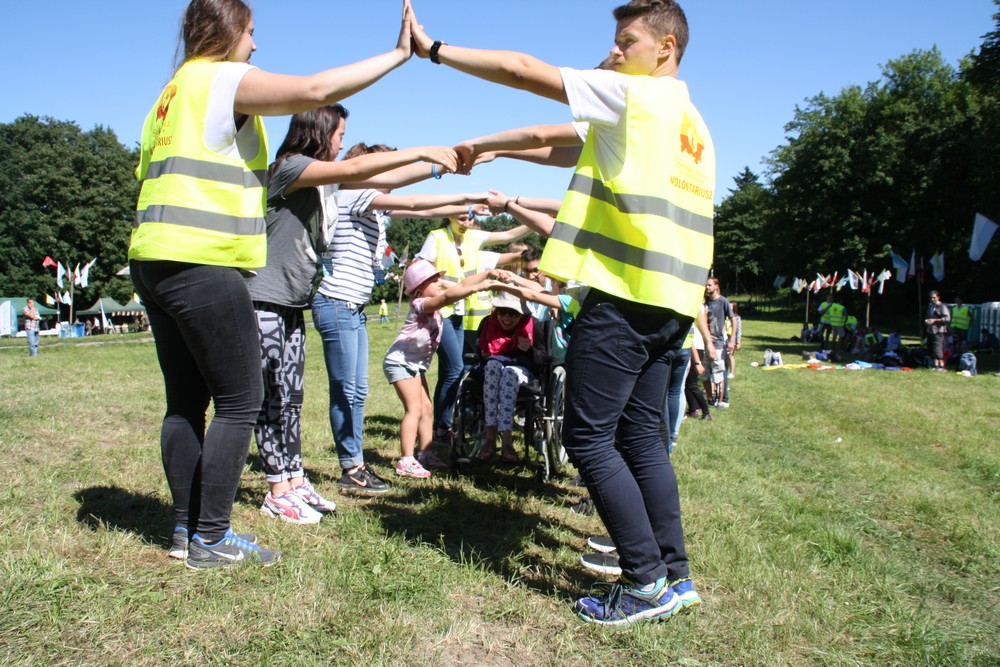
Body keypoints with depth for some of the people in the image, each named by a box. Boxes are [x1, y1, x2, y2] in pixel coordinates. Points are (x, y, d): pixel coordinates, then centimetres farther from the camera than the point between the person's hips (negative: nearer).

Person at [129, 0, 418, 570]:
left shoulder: (175, 91, 23)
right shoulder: (223, 78, -4)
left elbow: (148, 177, 22)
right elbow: (316, 90, -17)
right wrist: (399, 54, -10)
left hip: (154, 262, 10)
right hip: (202, 265, -9)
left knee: (187, 400, 12)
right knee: (240, 400, -3)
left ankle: (187, 528, 19)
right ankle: (212, 538, 3)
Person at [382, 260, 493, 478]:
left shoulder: (435, 302, 6)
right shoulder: (421, 304, -20)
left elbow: (461, 284, 6)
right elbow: (449, 296, -37)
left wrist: (488, 273, -2)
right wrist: (483, 286, -44)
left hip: (416, 364, 10)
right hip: (400, 361, -10)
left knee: (427, 409, 11)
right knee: (414, 409, -15)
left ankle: (425, 454, 18)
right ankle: (406, 462, -16)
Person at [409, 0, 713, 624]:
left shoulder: (634, 94, -3)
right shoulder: (694, 122, 23)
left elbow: (521, 69, -4)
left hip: (625, 292, -9)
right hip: (670, 300, 9)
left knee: (589, 436, -3)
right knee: (642, 437, 13)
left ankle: (647, 583, 1)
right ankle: (675, 575, 18)